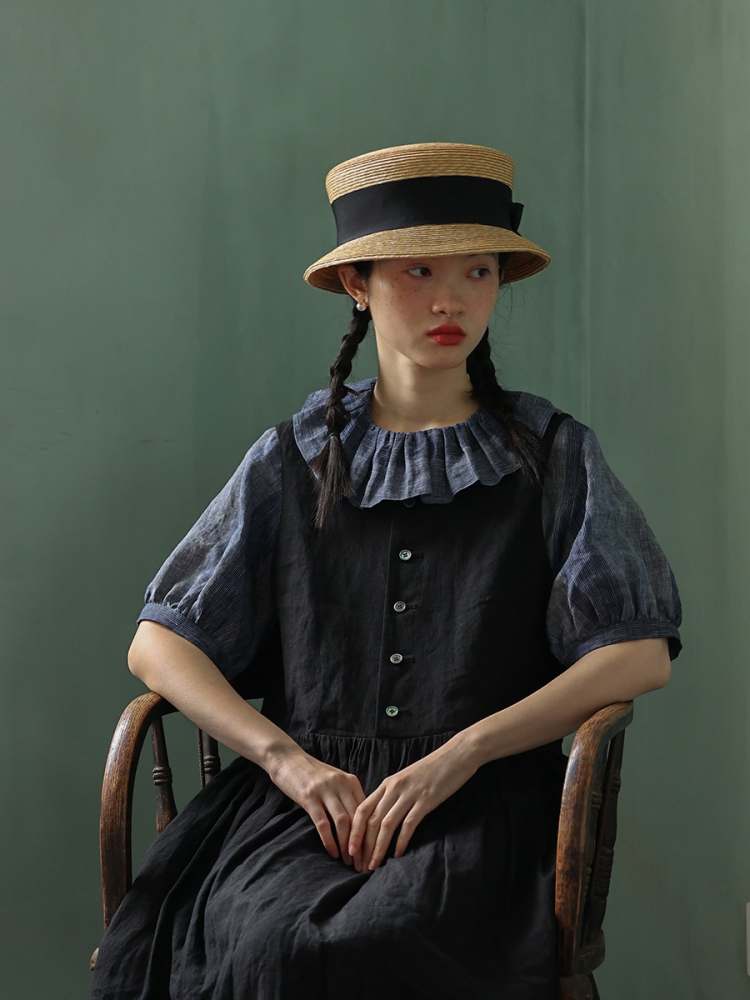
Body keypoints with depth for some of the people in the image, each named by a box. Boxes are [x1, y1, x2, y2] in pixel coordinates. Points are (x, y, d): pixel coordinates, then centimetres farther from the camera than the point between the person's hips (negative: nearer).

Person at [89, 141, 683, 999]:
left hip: (485, 806, -1)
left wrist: (458, 755, -12)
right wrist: (287, 759, -8)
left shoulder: (553, 457, 9)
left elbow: (641, 654, -1)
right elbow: (156, 644, 9)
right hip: (309, 795, 2)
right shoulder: (293, 461, 12)